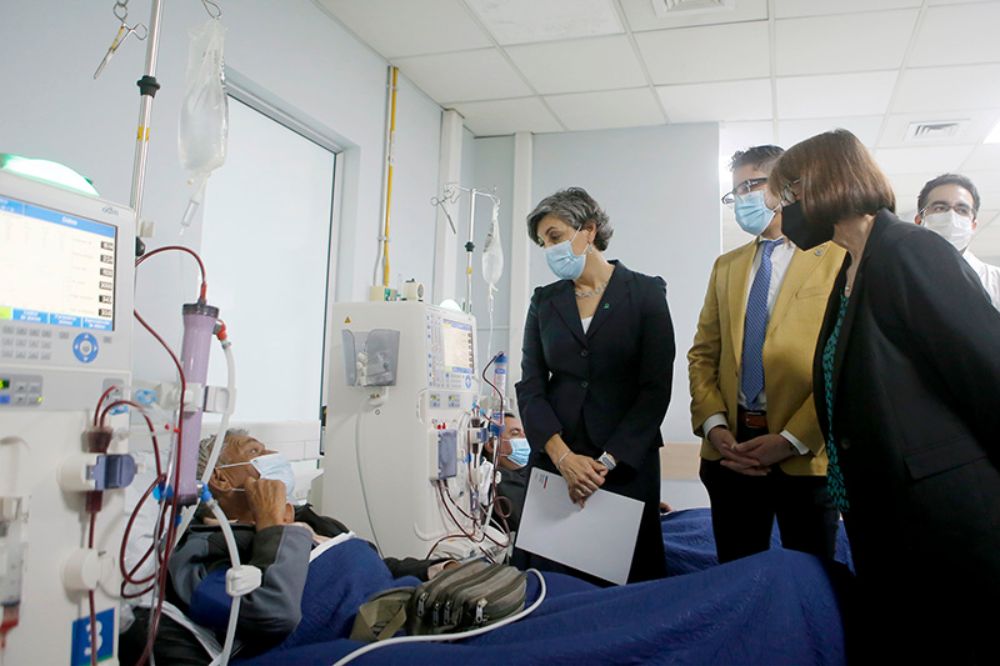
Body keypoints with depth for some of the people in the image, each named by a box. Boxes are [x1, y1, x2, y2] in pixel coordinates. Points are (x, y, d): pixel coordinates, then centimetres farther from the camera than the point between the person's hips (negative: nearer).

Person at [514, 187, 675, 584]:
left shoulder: (645, 293, 0)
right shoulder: (544, 302, 9)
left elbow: (656, 388, -6)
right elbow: (530, 387, 2)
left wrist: (608, 461, -14)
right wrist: (563, 457, -13)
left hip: (627, 462, -2)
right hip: (553, 458, 3)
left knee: (623, 572, 2)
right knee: (549, 574, 5)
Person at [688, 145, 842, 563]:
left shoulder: (838, 259, -2)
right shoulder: (726, 266, 15)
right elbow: (703, 354, 11)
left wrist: (793, 439, -16)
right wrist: (713, 425, -4)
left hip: (806, 454, -4)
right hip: (731, 450, 4)